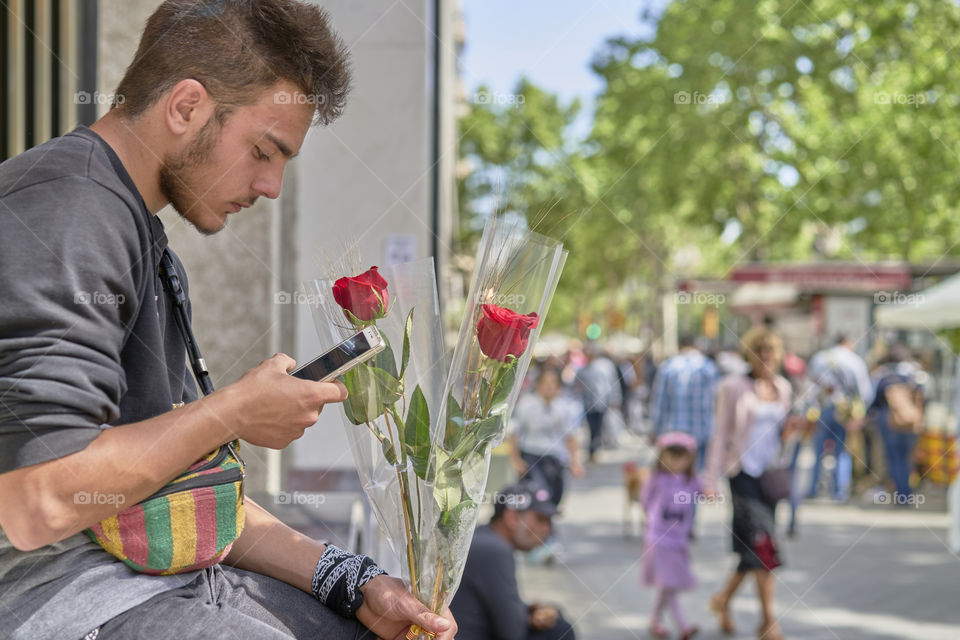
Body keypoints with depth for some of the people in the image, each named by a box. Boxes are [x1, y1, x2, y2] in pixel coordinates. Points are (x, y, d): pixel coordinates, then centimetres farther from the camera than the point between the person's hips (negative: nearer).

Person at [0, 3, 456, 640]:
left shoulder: (147, 243, 18)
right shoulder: (65, 211, -15)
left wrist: (352, 583, 6)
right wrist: (235, 411, -12)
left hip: (157, 573, 10)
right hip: (53, 582, -10)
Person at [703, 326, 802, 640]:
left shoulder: (782, 387, 11)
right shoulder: (733, 387, -5)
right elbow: (721, 433, -4)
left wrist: (788, 429, -3)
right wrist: (711, 478, -7)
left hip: (770, 472, 6)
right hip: (743, 470, -5)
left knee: (752, 546, 9)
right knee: (762, 543, -12)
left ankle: (724, 598, 31)